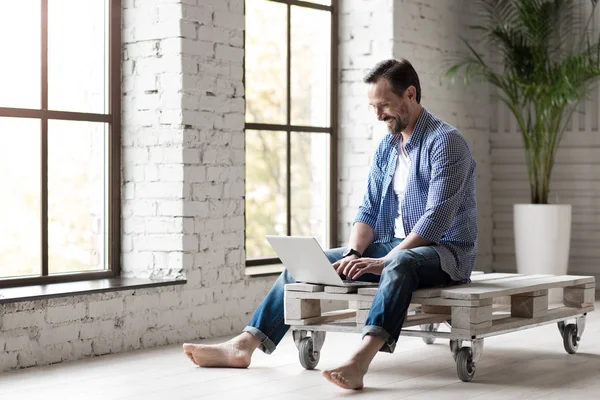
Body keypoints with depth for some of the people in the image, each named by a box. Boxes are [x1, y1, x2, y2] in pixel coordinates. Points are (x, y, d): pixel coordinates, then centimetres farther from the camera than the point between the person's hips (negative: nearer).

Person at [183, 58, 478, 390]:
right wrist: (353, 254, -11)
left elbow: (437, 218, -22)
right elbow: (368, 210, 9)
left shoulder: (445, 141, -14)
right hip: (394, 248, 8)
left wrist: (383, 262, -28)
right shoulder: (386, 147, 12)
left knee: (399, 263, -42)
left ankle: (359, 361, -60)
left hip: (444, 251, -8)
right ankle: (244, 345, -7)